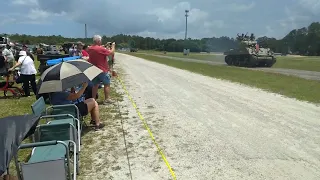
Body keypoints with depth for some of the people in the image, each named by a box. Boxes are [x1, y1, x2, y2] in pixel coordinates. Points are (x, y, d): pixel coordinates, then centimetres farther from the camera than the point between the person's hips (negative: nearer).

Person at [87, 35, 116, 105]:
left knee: (95, 85, 14)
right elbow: (111, 52, -13)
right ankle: (107, 99, 7)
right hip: (102, 70, -7)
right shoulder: (101, 49, -20)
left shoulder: (90, 49, 3)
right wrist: (113, 46, 5)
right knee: (107, 84, 5)